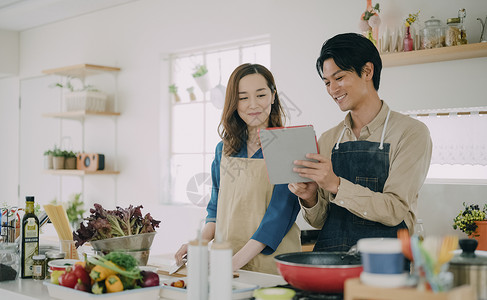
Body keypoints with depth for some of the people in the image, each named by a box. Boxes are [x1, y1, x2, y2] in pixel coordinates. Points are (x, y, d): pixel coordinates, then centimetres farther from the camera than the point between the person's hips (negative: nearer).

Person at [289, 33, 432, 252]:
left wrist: (336, 185, -21)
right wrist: (310, 199, -7)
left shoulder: (410, 132, -2)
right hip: (329, 256, 3)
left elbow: (395, 210, -11)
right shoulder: (327, 140, 12)